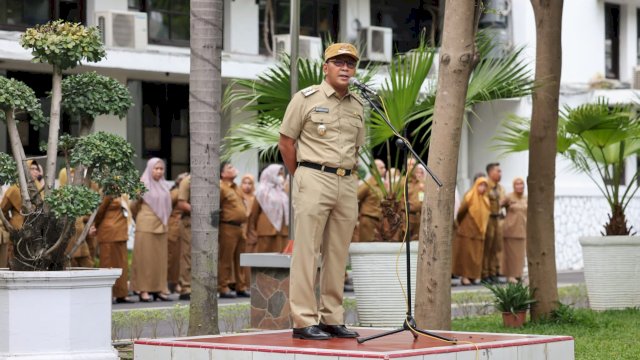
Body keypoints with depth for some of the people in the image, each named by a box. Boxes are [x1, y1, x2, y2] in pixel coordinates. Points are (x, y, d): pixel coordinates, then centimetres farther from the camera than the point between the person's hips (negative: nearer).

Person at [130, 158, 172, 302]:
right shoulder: (143, 184, -6)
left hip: (161, 226, 6)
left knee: (160, 258, 6)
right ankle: (143, 290, -3)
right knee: (145, 257, -4)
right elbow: (134, 206, -2)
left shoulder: (164, 186, 13)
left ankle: (158, 289, 10)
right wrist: (139, 217, 6)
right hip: (146, 225, -6)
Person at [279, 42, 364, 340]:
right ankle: (304, 321, -6)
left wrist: (346, 175, 13)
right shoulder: (306, 99, -2)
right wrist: (301, 177, 4)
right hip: (314, 180, -6)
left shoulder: (357, 105, 14)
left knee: (338, 255, 7)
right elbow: (286, 140, 1)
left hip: (347, 183, 6)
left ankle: (332, 318, 13)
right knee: (307, 252, -7)